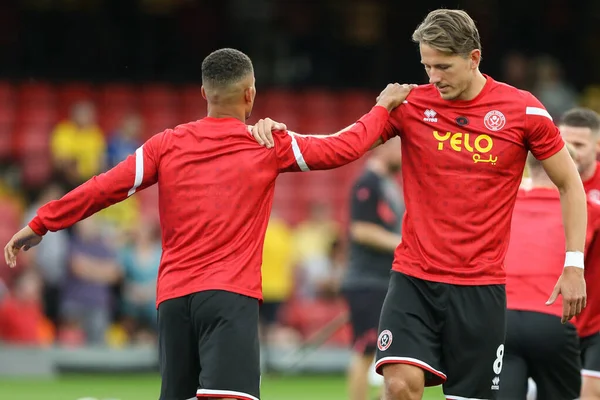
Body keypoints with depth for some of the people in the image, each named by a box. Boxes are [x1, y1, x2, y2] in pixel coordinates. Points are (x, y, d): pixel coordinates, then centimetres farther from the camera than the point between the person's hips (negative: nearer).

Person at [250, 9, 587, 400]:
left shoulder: (523, 110, -3)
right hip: (414, 278, 1)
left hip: (481, 286, -1)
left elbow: (570, 184, 6)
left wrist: (574, 265, 0)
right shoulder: (411, 104, 0)